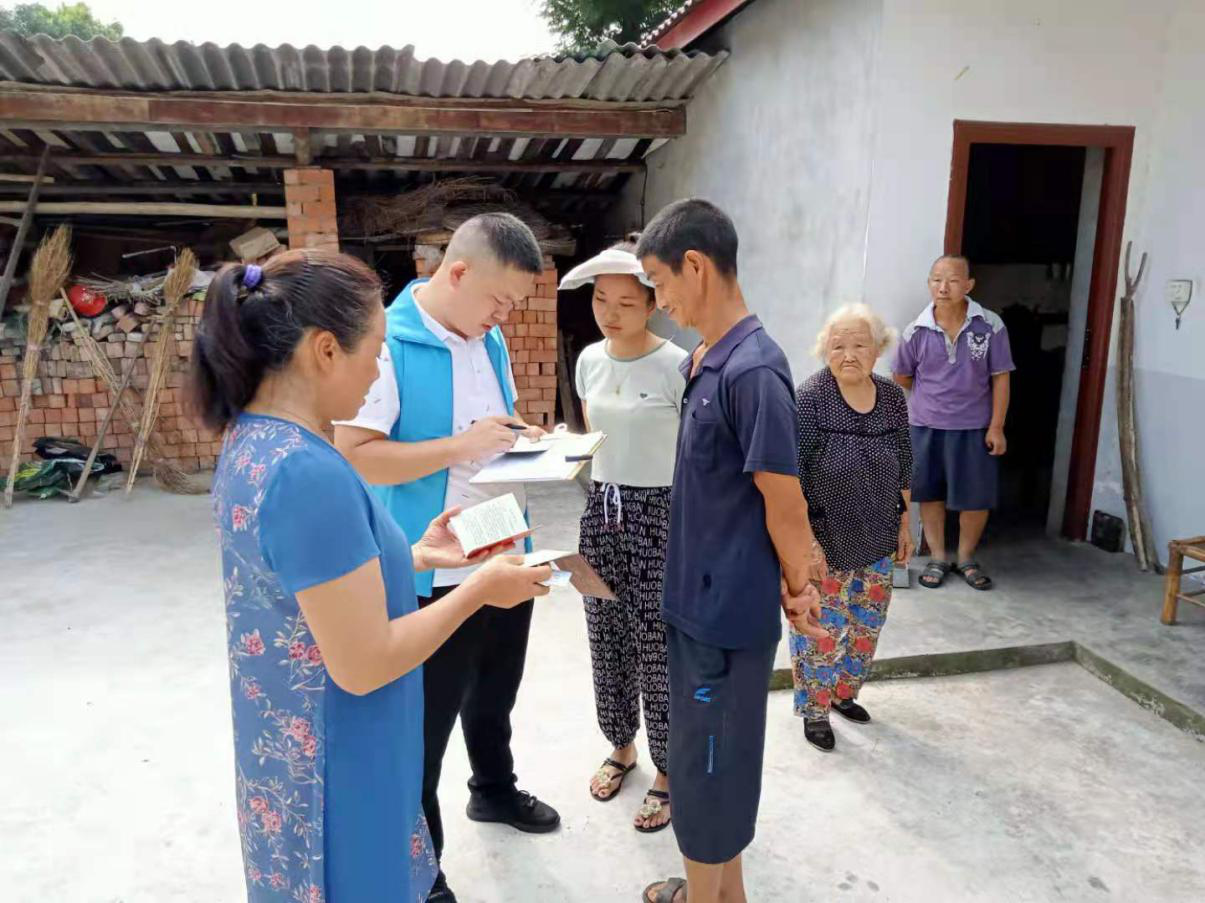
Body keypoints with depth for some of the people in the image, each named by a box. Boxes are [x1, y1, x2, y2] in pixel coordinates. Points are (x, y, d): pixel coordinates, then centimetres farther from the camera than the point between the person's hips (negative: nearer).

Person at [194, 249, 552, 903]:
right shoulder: (309, 473, -30)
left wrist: (413, 556, 8)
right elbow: (364, 665, -27)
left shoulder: (251, 441, 0)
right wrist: (479, 588, -16)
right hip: (334, 770, -9)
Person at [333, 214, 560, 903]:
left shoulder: (490, 340, 6)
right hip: (437, 574, -7)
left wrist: (524, 436, -3)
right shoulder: (386, 346, -19)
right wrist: (461, 447, -28)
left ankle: (494, 790, 53)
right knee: (425, 725, 10)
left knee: (495, 695, 27)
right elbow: (352, 455, -25)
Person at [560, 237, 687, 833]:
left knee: (657, 648, 3)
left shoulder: (677, 367, -15)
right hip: (601, 510, 6)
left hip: (660, 514, -6)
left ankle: (668, 772, 24)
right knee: (607, 641, 17)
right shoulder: (589, 360, 5)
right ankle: (621, 746, 39)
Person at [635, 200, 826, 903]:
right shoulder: (705, 361, 6)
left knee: (709, 765, 9)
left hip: (729, 608, -9)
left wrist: (797, 589, -5)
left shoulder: (753, 370, -23)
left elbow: (784, 500, -18)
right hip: (699, 597, 9)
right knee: (712, 754, 22)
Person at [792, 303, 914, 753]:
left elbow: (903, 466, 10)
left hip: (877, 538, 6)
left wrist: (904, 523, 12)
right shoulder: (810, 398, -17)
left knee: (867, 623, 18)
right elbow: (793, 475, -17)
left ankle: (843, 692, 40)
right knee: (821, 628, 5)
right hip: (825, 539, -6)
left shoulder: (893, 397, 0)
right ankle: (815, 709, 26)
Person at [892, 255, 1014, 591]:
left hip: (974, 427, -1)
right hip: (926, 425, 1)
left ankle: (966, 557, 27)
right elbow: (902, 377, 9)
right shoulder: (916, 331, -7)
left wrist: (996, 427, -7)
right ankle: (937, 557, 26)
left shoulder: (990, 326, -10)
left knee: (976, 497, 6)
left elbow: (1000, 378, -5)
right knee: (930, 493, 11)